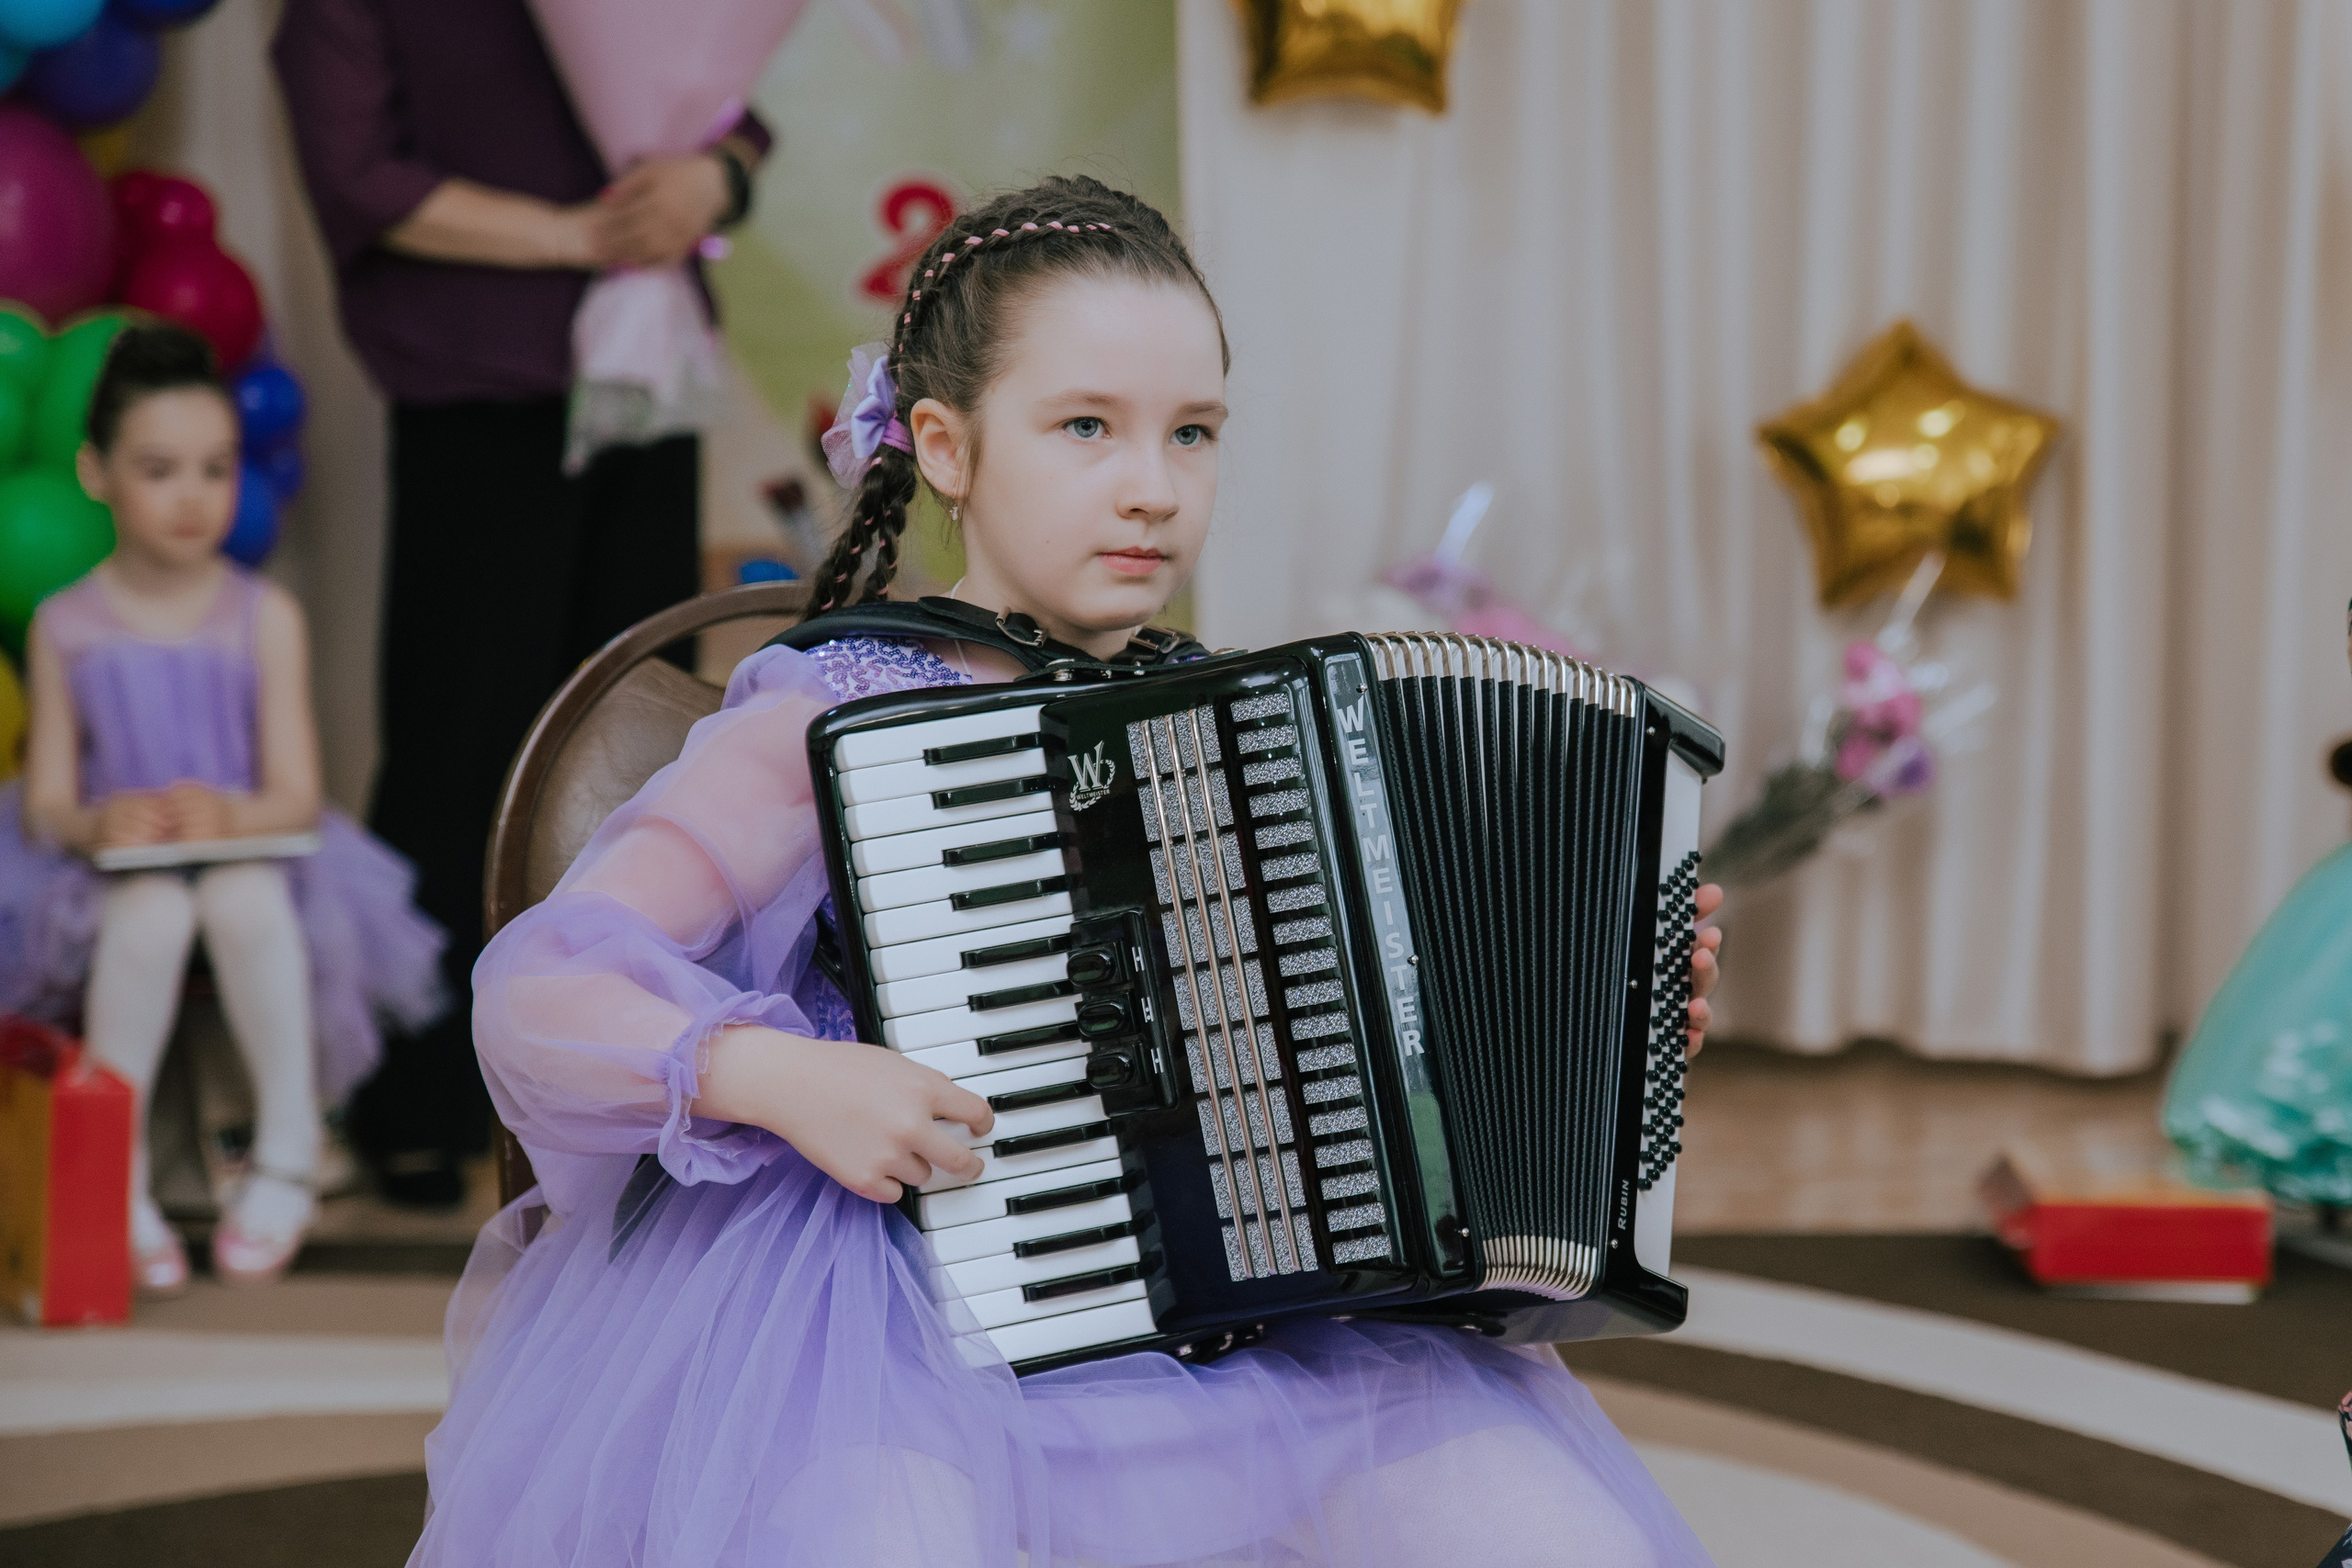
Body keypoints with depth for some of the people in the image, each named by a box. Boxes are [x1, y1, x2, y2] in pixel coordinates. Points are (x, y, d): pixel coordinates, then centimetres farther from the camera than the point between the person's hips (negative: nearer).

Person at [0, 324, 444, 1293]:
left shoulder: (264, 617, 2)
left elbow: (297, 793, -4)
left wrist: (232, 815, -27)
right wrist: (97, 824, -24)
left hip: (247, 846, 0)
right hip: (116, 866, 0)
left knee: (246, 900, -37)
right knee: (151, 912, -37)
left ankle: (286, 1165, -23)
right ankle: (114, 1180, -25)